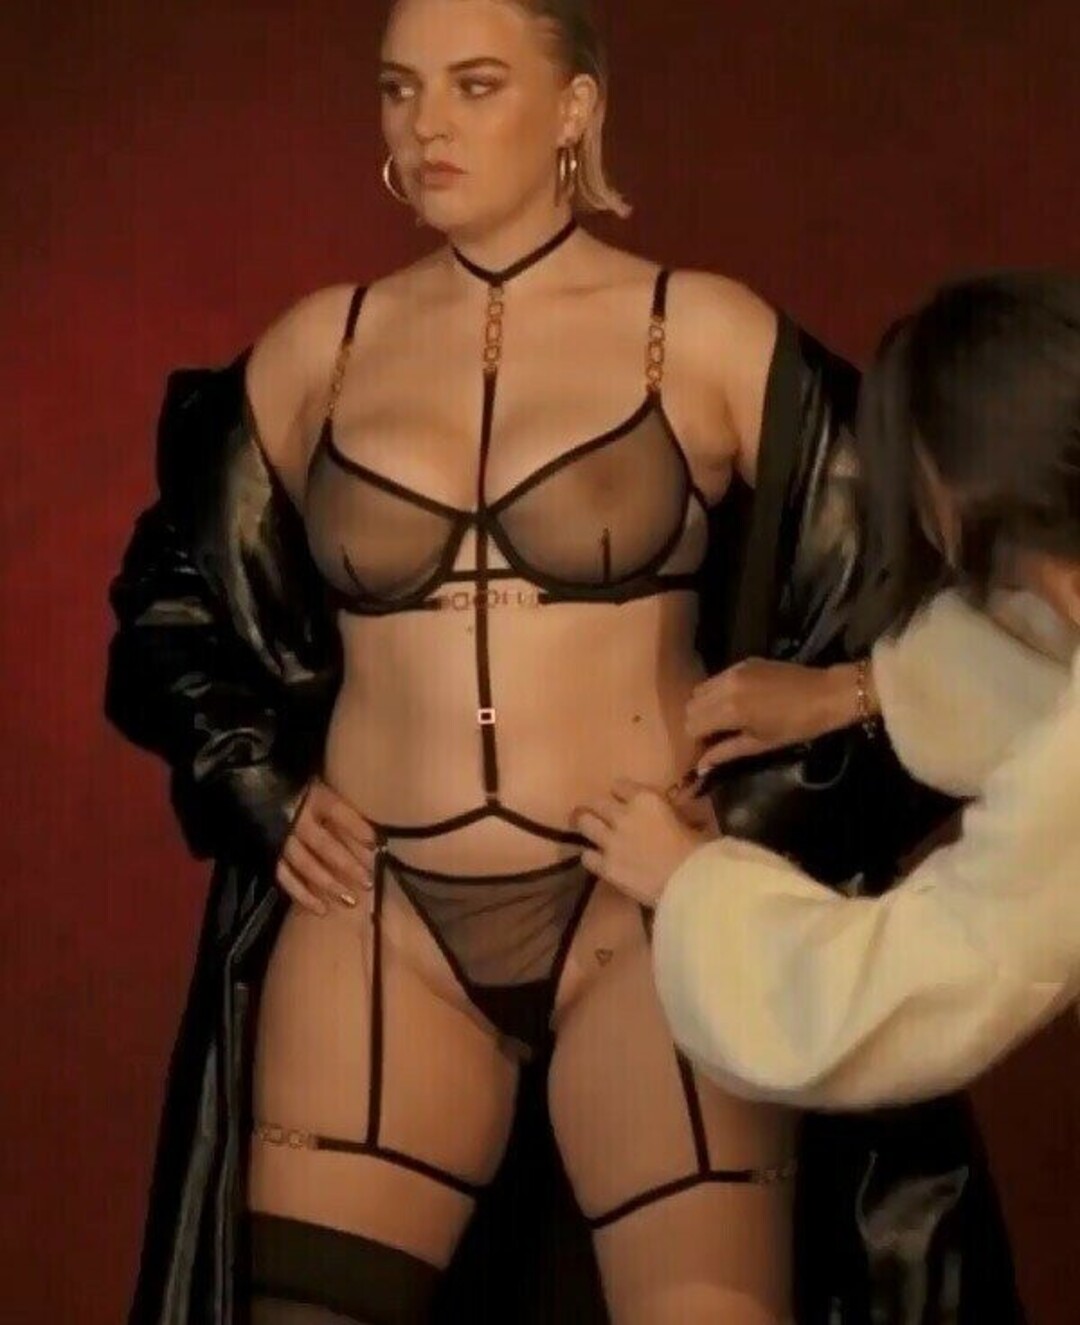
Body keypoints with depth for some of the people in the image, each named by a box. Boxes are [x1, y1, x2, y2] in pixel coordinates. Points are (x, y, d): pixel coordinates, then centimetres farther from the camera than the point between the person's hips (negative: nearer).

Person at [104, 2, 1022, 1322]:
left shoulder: (708, 335, -1)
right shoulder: (318, 348, 8)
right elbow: (178, 603, 21)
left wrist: (754, 827, -1)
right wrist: (264, 798, 8)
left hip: (646, 909, -2)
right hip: (378, 921, 3)